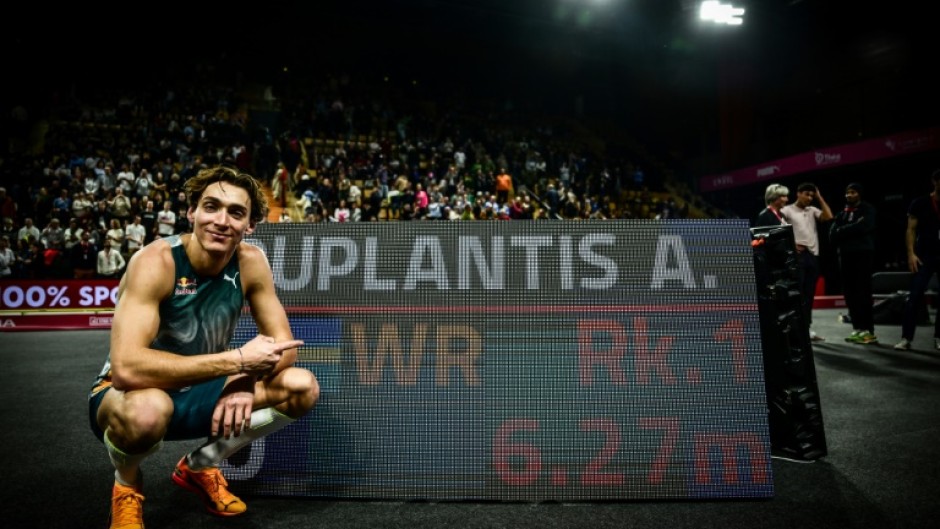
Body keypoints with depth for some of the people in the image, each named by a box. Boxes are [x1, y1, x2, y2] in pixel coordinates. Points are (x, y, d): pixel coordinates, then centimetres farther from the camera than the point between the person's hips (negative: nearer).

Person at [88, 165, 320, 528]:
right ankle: (126, 485, 0)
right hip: (128, 395, -4)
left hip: (199, 393, 5)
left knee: (302, 387, -12)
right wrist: (238, 360, -37)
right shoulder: (155, 262, -27)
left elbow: (283, 346, -7)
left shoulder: (251, 262, -12)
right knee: (147, 410, -40)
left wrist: (247, 381, -28)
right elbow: (126, 368, -38)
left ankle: (200, 467, 10)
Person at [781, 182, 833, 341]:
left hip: (813, 255, 6)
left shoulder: (813, 210, 15)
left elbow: (828, 217, 1)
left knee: (809, 294, 8)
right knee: (797, 293, -6)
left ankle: (807, 328, 14)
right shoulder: (787, 210, -1)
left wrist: (820, 198, 5)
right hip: (797, 255, -6)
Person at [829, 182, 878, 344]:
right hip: (845, 256, 5)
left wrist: (842, 231, -3)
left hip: (863, 254, -5)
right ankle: (857, 328, 8)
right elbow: (832, 234, 8)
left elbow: (861, 226, -14)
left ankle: (868, 330, -8)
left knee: (863, 293, -9)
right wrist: (840, 248, -9)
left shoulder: (868, 210, 5)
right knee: (849, 294, 2)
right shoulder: (842, 213, 19)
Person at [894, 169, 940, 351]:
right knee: (914, 297, -7)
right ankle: (906, 338, -6)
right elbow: (911, 229, 1)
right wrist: (911, 253, -8)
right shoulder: (920, 203, 2)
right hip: (924, 255, -2)